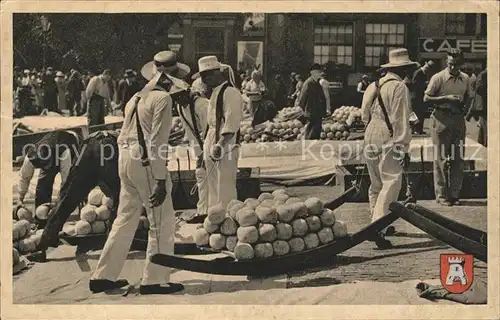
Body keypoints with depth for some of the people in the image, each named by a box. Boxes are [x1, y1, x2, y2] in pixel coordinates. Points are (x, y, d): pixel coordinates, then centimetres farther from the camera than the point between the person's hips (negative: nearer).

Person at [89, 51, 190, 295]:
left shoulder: (137, 97, 17)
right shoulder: (163, 98, -9)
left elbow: (124, 135, 15)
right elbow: (157, 142, -16)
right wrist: (161, 180, -17)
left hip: (126, 159, 8)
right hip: (146, 163, -8)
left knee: (126, 218, 15)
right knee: (162, 222, 3)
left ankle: (103, 276, 19)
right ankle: (154, 280, 7)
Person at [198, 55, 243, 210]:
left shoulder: (230, 92, -13)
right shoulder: (215, 92, 17)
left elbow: (232, 123, -20)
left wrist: (220, 145, -26)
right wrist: (208, 145, 18)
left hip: (226, 146, -10)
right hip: (213, 144, 10)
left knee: (225, 189, -8)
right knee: (213, 188, 14)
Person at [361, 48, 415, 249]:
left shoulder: (373, 86, 13)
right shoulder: (399, 87, -9)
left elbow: (365, 115, 17)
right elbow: (401, 121, -13)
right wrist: (404, 146, -10)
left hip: (370, 140, 8)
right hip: (389, 142, -8)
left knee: (376, 184, 17)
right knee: (391, 183, -11)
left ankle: (377, 223, 28)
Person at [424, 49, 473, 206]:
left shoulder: (465, 79, 8)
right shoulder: (438, 78, -7)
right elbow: (426, 98, -8)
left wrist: (464, 106, 3)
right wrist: (446, 98, -17)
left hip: (458, 118, 5)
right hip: (442, 118, -5)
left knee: (458, 158, 5)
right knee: (441, 158, -2)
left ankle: (455, 194, 13)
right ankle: (441, 195, 5)